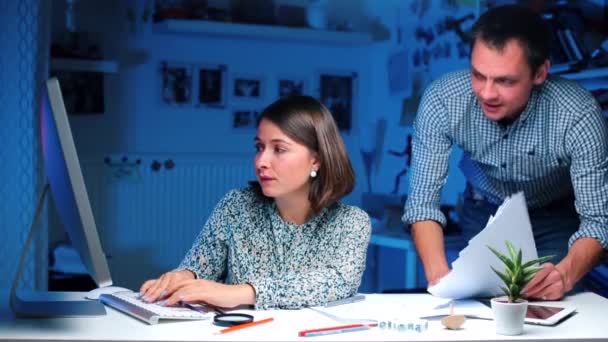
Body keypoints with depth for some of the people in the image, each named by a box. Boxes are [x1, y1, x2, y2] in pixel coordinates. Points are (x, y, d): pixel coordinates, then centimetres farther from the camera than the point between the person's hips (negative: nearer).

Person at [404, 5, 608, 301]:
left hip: (556, 218, -1)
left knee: (551, 298, -21)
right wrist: (438, 273, -43)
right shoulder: (441, 100, -29)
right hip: (483, 212, 2)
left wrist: (566, 274, -52)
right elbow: (423, 200, -25)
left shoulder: (578, 115, -34)